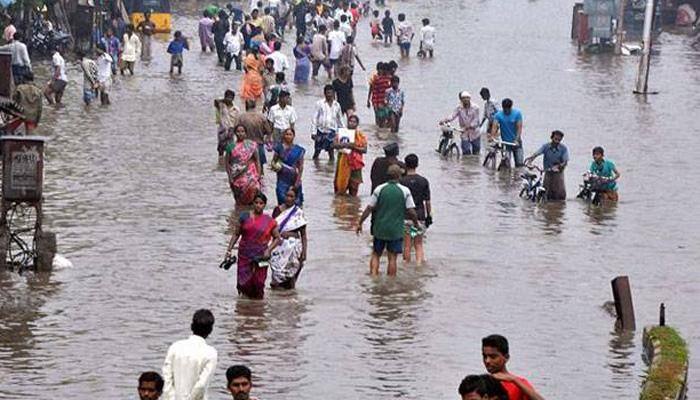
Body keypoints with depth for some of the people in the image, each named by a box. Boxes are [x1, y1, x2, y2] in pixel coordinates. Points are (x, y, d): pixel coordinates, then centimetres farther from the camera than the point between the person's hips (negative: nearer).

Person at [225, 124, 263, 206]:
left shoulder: (251, 145, 3)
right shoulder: (231, 146, 6)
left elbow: (257, 160, 4)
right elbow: (227, 162, 9)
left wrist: (259, 174, -2)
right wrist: (229, 176, 3)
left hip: (250, 174, -1)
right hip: (236, 176, 1)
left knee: (252, 188, -23)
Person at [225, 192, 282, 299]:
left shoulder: (269, 221, 1)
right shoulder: (245, 216, 3)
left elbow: (277, 238, 6)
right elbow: (236, 234, 7)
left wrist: (269, 250, -9)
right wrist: (229, 250, 1)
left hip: (260, 257, -1)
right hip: (245, 255, 1)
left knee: (258, 282, -1)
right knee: (244, 283, -4)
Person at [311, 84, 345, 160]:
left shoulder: (336, 105, 7)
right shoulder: (320, 103, -1)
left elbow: (340, 120, 19)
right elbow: (314, 118, -1)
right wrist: (313, 132, -6)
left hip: (331, 131, 1)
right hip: (320, 130, -1)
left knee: (331, 150, -4)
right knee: (317, 150, 5)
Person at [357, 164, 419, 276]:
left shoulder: (379, 189, -4)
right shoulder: (405, 191, -7)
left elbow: (369, 209, -2)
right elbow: (411, 211, -7)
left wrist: (360, 223, 8)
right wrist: (416, 223, 11)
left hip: (380, 229, 1)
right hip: (396, 230, -1)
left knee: (376, 255, 13)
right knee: (392, 258, 5)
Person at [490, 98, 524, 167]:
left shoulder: (517, 113, -6)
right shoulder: (498, 115, -4)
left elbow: (519, 127, -13)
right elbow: (494, 126, -17)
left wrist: (516, 140, -25)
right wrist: (492, 137, -34)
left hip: (516, 142, 0)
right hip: (505, 143, 1)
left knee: (519, 163, -6)